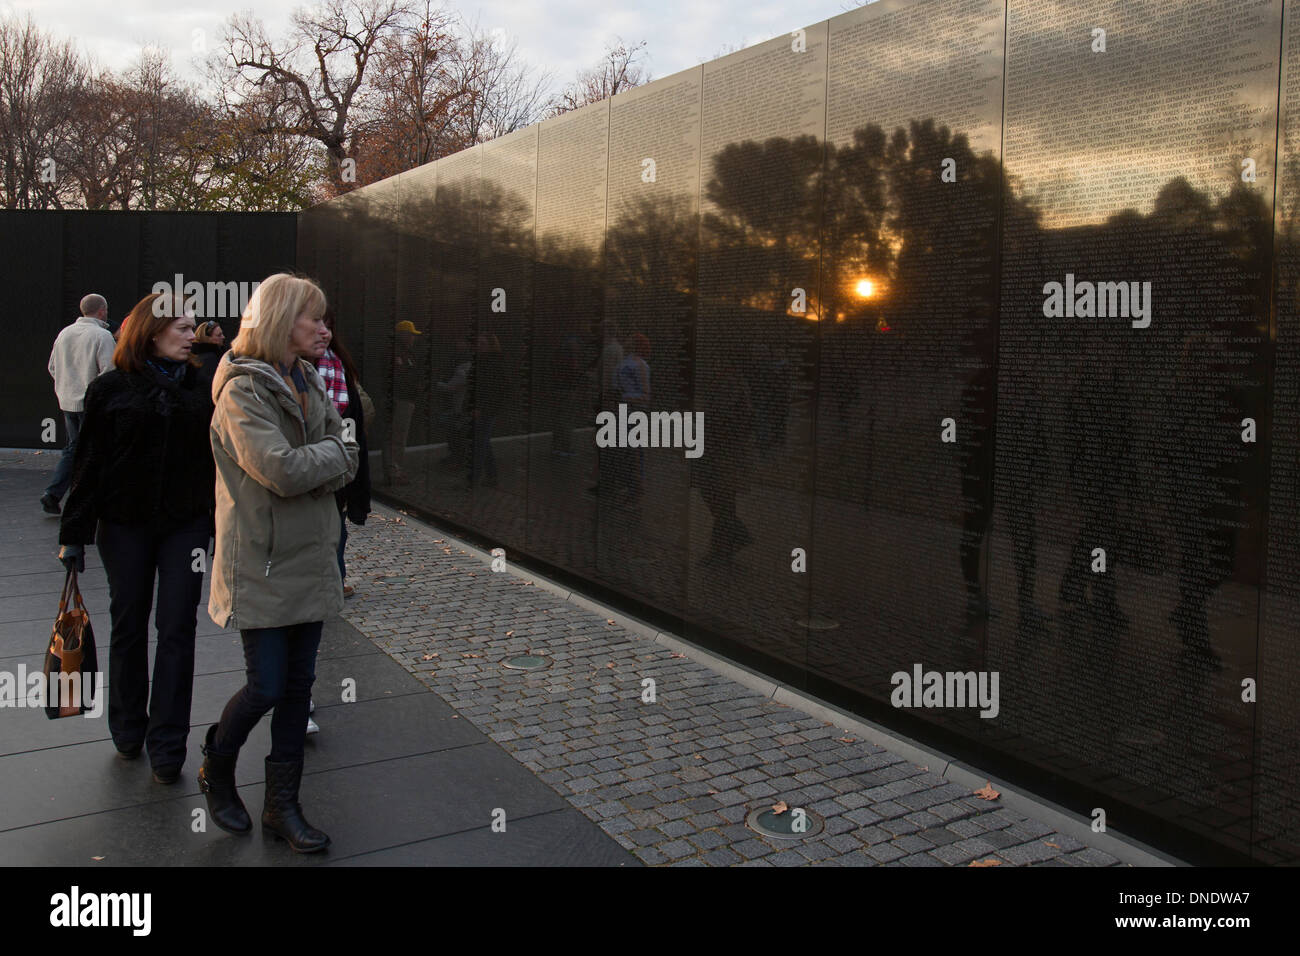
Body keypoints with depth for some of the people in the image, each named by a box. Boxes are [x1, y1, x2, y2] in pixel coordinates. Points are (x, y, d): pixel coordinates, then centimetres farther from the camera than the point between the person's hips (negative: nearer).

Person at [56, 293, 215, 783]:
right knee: (129, 626, 12)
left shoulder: (201, 388, 2)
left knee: (177, 628, 0)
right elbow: (89, 463, -2)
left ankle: (167, 744, 7)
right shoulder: (112, 388, -3)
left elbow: (218, 458, 7)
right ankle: (128, 728, 30)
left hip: (187, 524, 1)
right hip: (125, 525, 0)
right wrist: (74, 534, -4)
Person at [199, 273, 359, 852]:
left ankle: (282, 805, 22)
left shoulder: (306, 381, 11)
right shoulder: (243, 389, -14)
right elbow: (283, 470, -26)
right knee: (266, 686, -1)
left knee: (299, 684, 10)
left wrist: (309, 467, -15)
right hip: (262, 565, -7)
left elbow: (346, 465, 5)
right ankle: (216, 771, 29)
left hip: (309, 560, 7)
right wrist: (332, 452, -8)